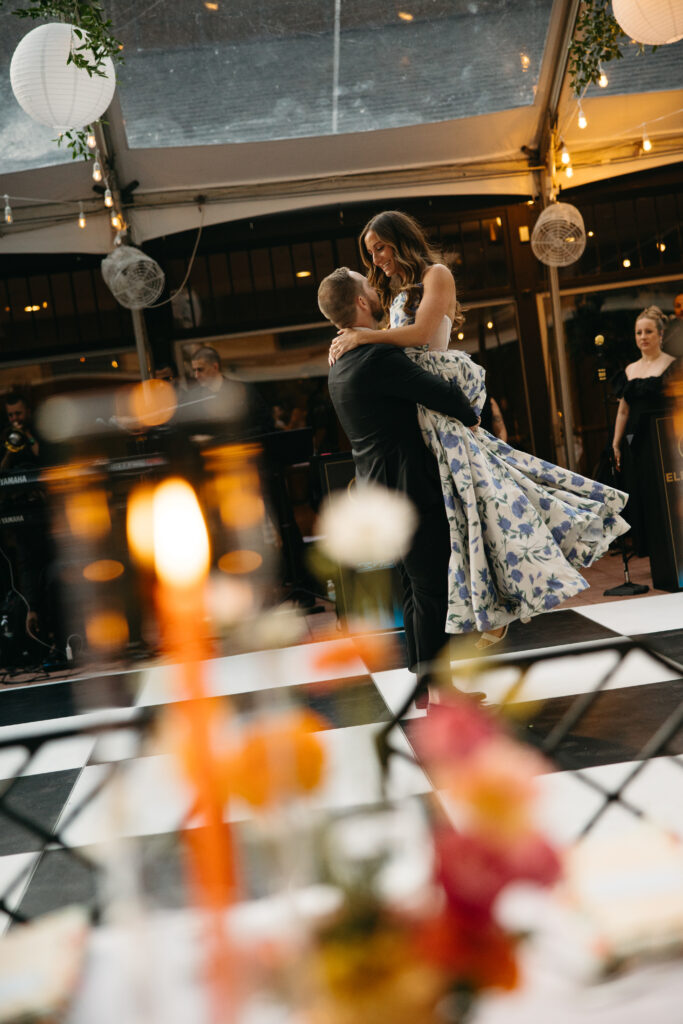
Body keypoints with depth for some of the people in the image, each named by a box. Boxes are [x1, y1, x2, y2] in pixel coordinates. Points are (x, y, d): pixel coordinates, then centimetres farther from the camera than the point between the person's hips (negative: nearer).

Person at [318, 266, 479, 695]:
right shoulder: (377, 357, -18)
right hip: (412, 487, -10)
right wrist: (471, 417, 0)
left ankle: (424, 679, 24)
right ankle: (435, 684, 1)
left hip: (383, 488, 10)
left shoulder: (341, 364, 13)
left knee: (416, 586, 16)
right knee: (433, 586, -4)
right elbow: (443, 393, -19)